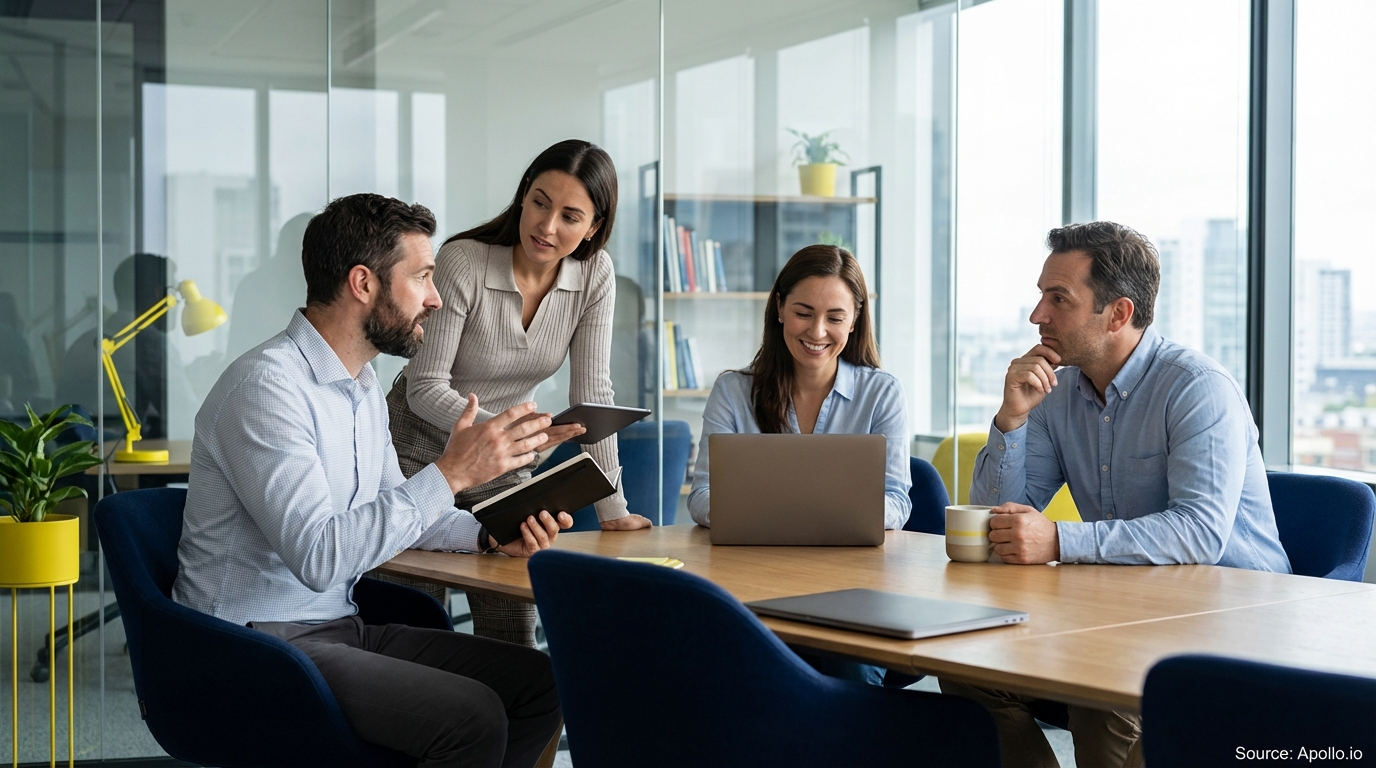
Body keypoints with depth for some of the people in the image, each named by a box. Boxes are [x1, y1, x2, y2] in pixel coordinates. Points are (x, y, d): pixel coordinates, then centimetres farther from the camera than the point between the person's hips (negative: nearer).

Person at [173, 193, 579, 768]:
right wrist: (450, 473, -27)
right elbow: (318, 556, -28)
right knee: (472, 716, -26)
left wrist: (486, 533, 4)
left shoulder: (362, 386, 12)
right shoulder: (266, 385, -19)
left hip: (341, 629, 9)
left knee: (539, 682, -3)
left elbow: (394, 508, 24)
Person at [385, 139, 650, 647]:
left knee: (514, 642, 0)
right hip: (419, 454, -4)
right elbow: (425, 388, -21)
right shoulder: (463, 263, -22)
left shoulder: (594, 275, -10)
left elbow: (592, 393, -8)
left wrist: (613, 508, -14)